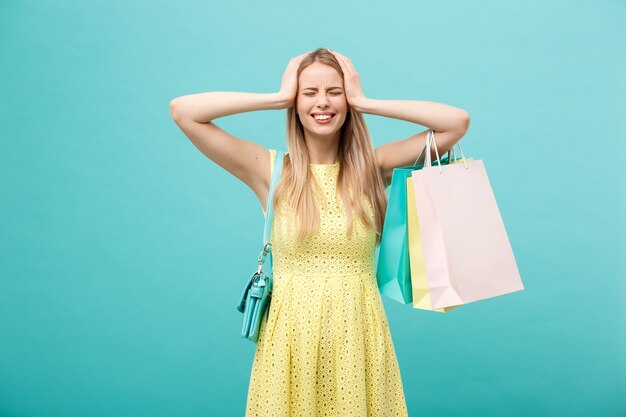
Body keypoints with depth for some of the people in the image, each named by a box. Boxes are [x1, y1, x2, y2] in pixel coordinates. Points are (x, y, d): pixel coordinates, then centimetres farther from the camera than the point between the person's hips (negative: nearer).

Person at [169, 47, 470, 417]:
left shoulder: (373, 167, 0)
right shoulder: (269, 169, -3)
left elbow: (458, 122, -6)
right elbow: (182, 111, -9)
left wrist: (364, 102, -7)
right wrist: (279, 97, -8)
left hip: (359, 334, 1)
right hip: (291, 335, 0)